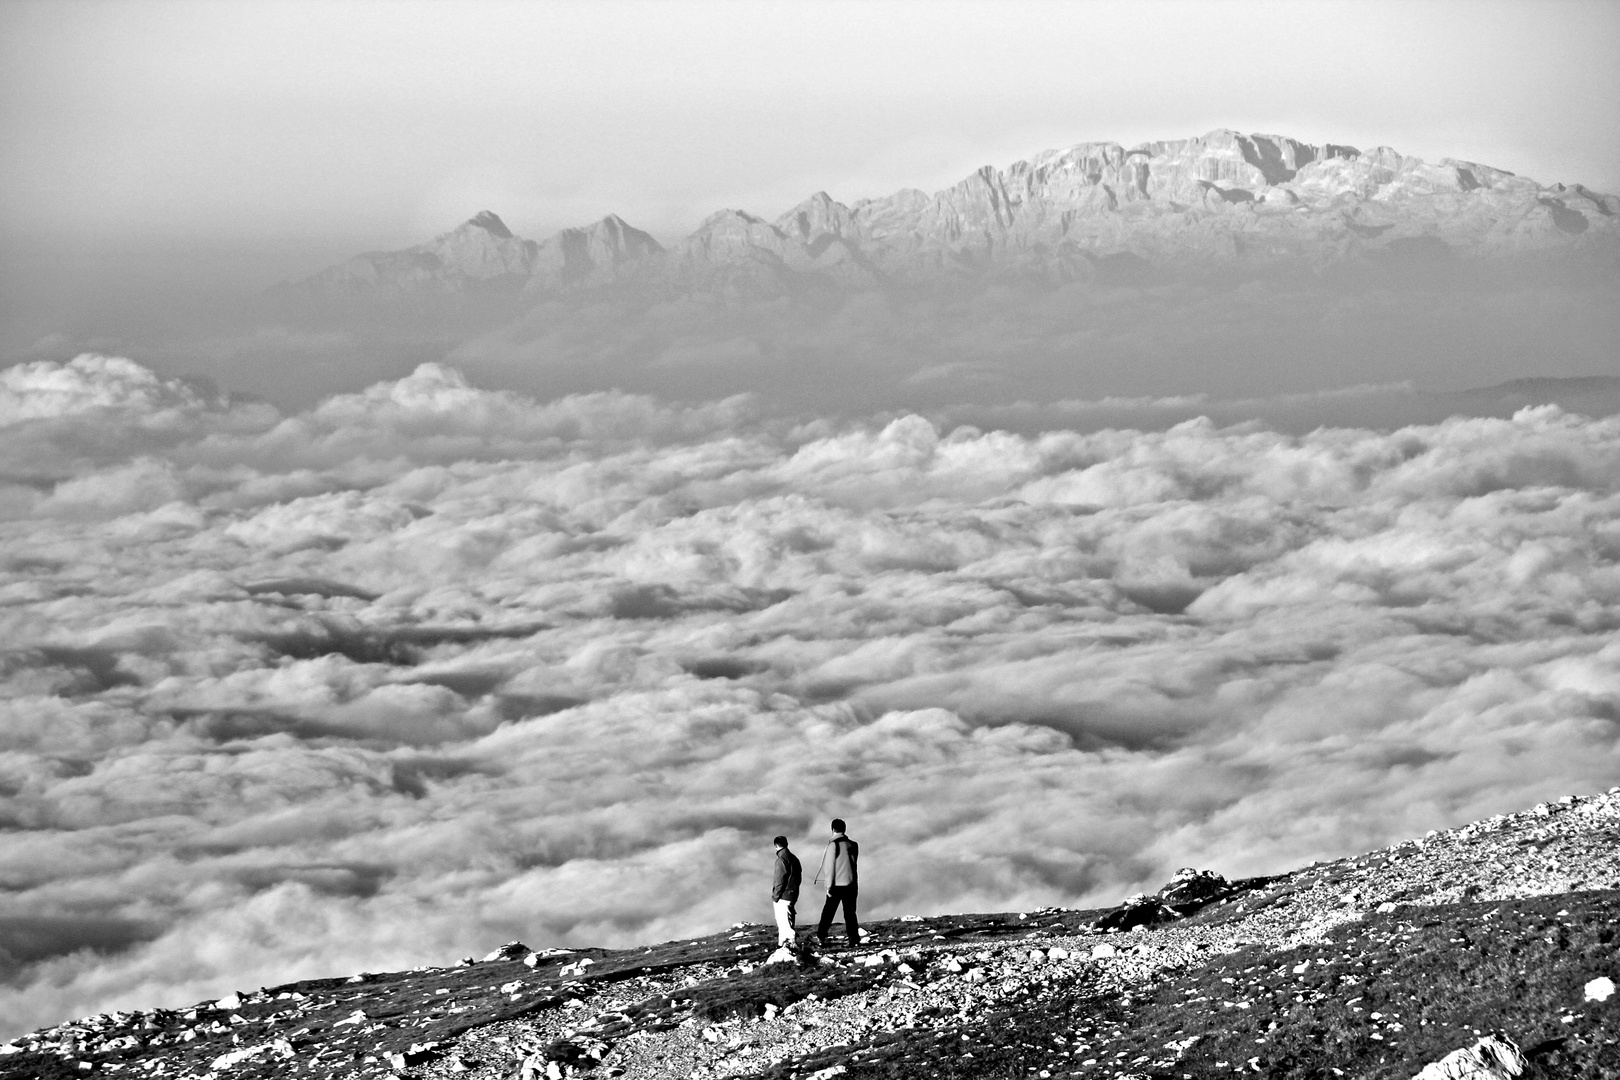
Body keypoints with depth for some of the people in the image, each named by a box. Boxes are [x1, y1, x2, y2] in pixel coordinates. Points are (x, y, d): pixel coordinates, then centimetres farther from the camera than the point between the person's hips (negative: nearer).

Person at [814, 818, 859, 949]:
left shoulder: (833, 845, -10)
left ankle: (821, 937, 3)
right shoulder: (853, 845, 6)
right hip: (851, 884, 4)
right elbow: (854, 864, 12)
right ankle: (854, 939, 0)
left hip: (837, 884, -4)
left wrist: (829, 886, -10)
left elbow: (830, 867, -12)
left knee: (828, 912, 4)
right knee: (850, 913, 7)